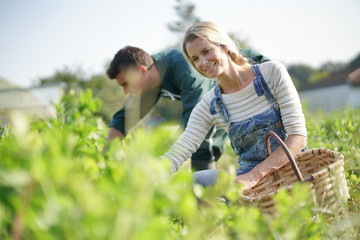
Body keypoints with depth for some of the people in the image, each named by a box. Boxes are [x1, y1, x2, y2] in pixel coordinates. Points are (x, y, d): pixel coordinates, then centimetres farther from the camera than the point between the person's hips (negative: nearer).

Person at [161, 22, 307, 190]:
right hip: (250, 176, 4)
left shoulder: (272, 72, -6)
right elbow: (176, 155, -6)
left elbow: (298, 135, -12)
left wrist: (255, 175, -23)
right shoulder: (208, 106, 2)